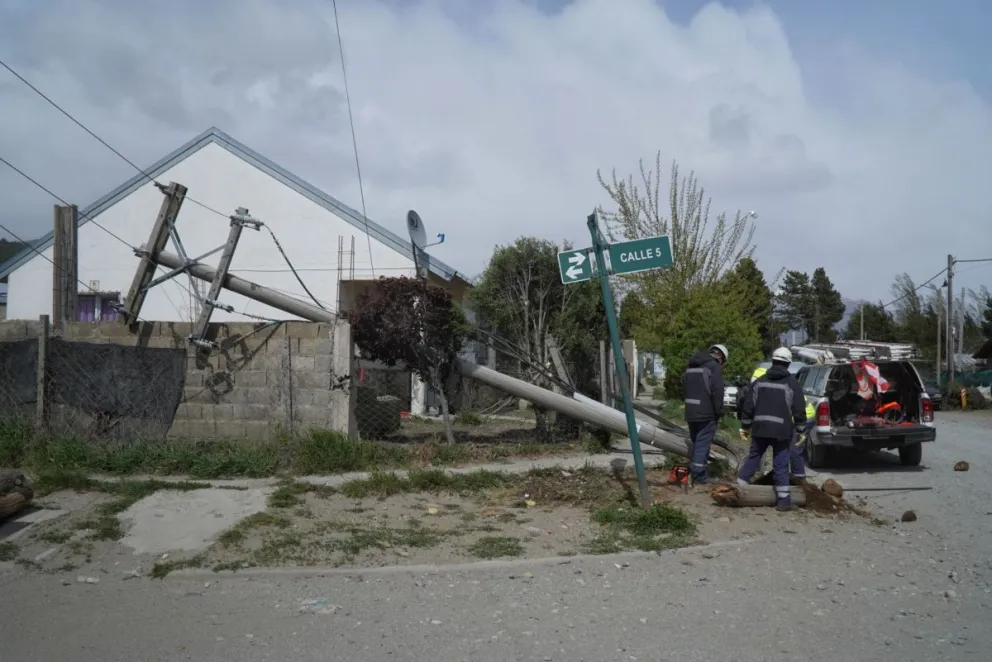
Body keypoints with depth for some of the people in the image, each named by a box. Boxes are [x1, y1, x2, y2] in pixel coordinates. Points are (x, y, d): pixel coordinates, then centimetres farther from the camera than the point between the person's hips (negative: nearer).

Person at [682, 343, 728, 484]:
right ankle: (698, 474, -1)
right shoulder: (715, 366, -10)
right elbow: (717, 392, -16)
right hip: (706, 413, -7)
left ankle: (693, 470, 23)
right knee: (703, 443, -2)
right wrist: (719, 412, -8)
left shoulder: (691, 366, 16)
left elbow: (684, 388, 18)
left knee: (695, 442, 18)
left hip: (690, 412, 7)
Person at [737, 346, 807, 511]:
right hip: (782, 430, -3)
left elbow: (749, 405, 9)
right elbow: (799, 409, -3)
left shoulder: (760, 381, 9)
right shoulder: (792, 383, -1)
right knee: (781, 465, 1)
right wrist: (799, 429, 5)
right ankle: (783, 499, 2)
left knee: (752, 458, 15)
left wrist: (746, 425, 15)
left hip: (760, 428, 3)